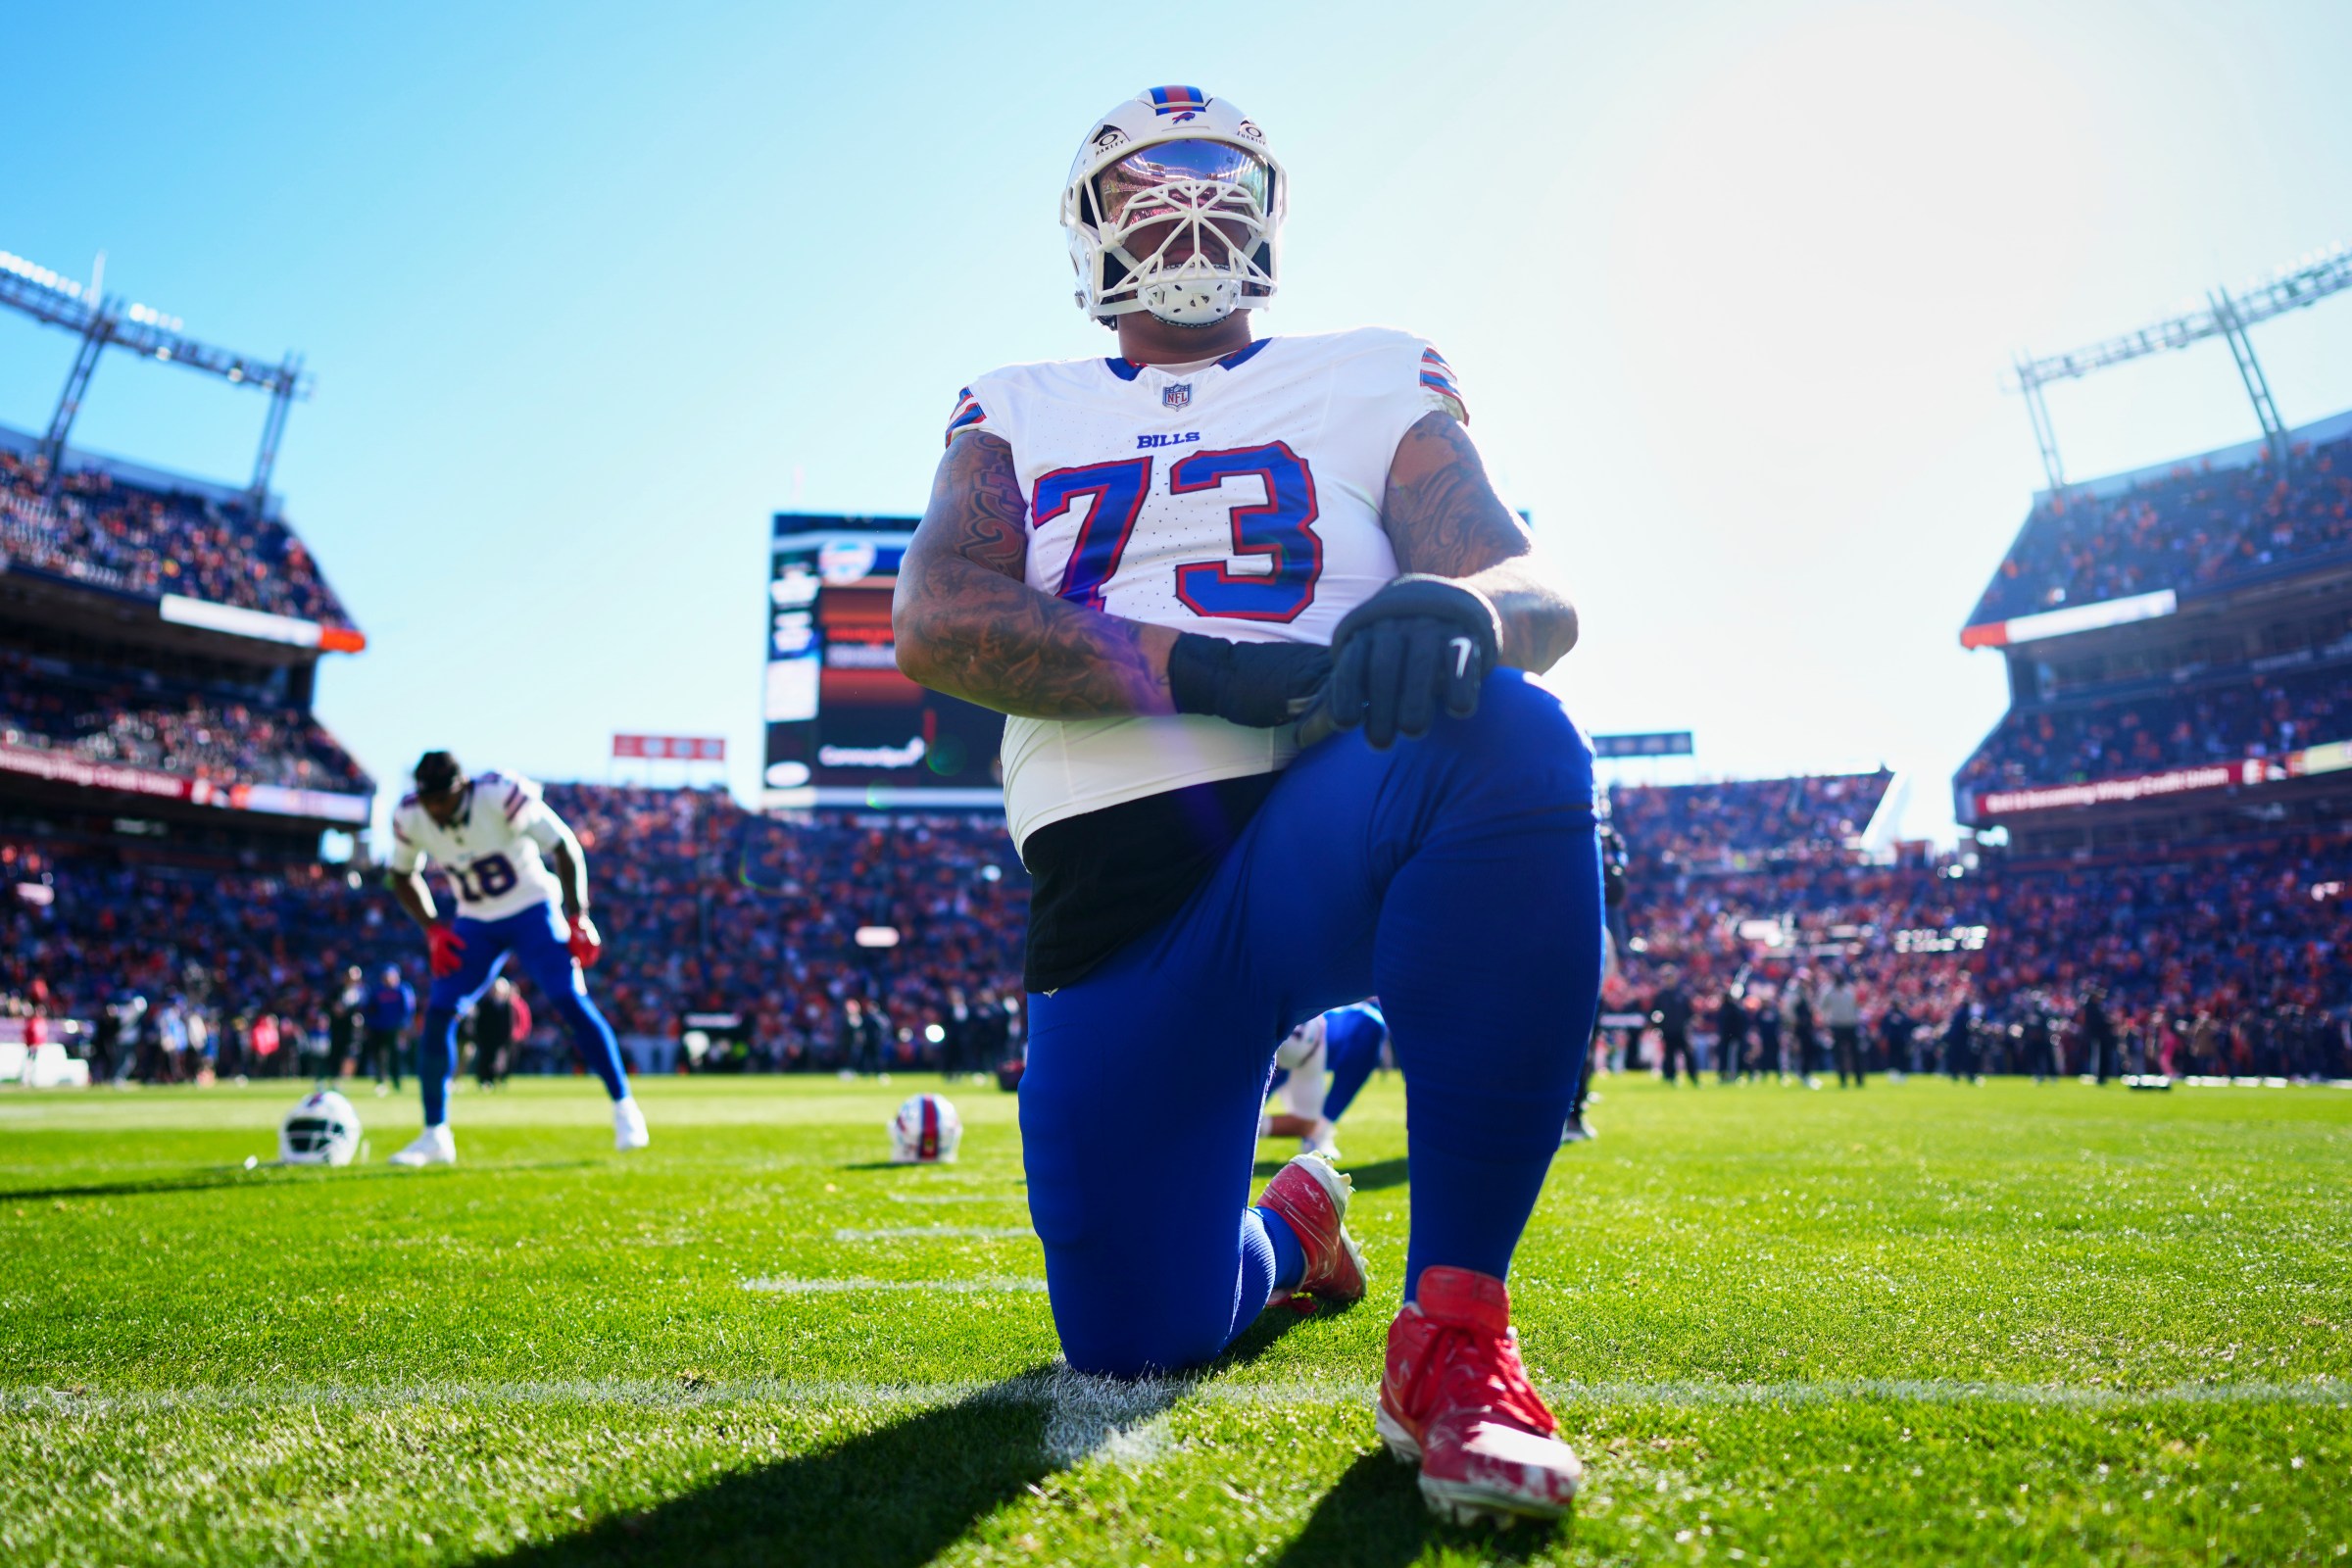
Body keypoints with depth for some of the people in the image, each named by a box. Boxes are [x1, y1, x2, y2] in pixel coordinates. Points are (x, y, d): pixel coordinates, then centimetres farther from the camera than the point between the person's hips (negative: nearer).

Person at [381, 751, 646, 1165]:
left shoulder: (501, 795, -25)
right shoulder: (409, 817, -11)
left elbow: (565, 848, -16)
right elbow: (402, 876, 9)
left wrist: (577, 918, -17)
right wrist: (432, 929, -4)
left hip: (532, 909, -4)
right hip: (475, 922, 4)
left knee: (572, 1002, -16)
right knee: (437, 1014, -7)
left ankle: (625, 1111, -7)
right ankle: (434, 1136, 6)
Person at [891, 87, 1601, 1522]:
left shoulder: (1370, 384, 14)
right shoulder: (1020, 417, 16)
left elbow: (1541, 592, 0)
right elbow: (935, 620, -4)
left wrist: (1463, 608, -27)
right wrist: (1210, 666, -19)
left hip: (1331, 832, -2)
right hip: (1112, 905, 2)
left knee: (1508, 737, -36)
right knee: (1135, 1339, 2)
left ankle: (1455, 1323, -27)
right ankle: (1292, 1228, 39)